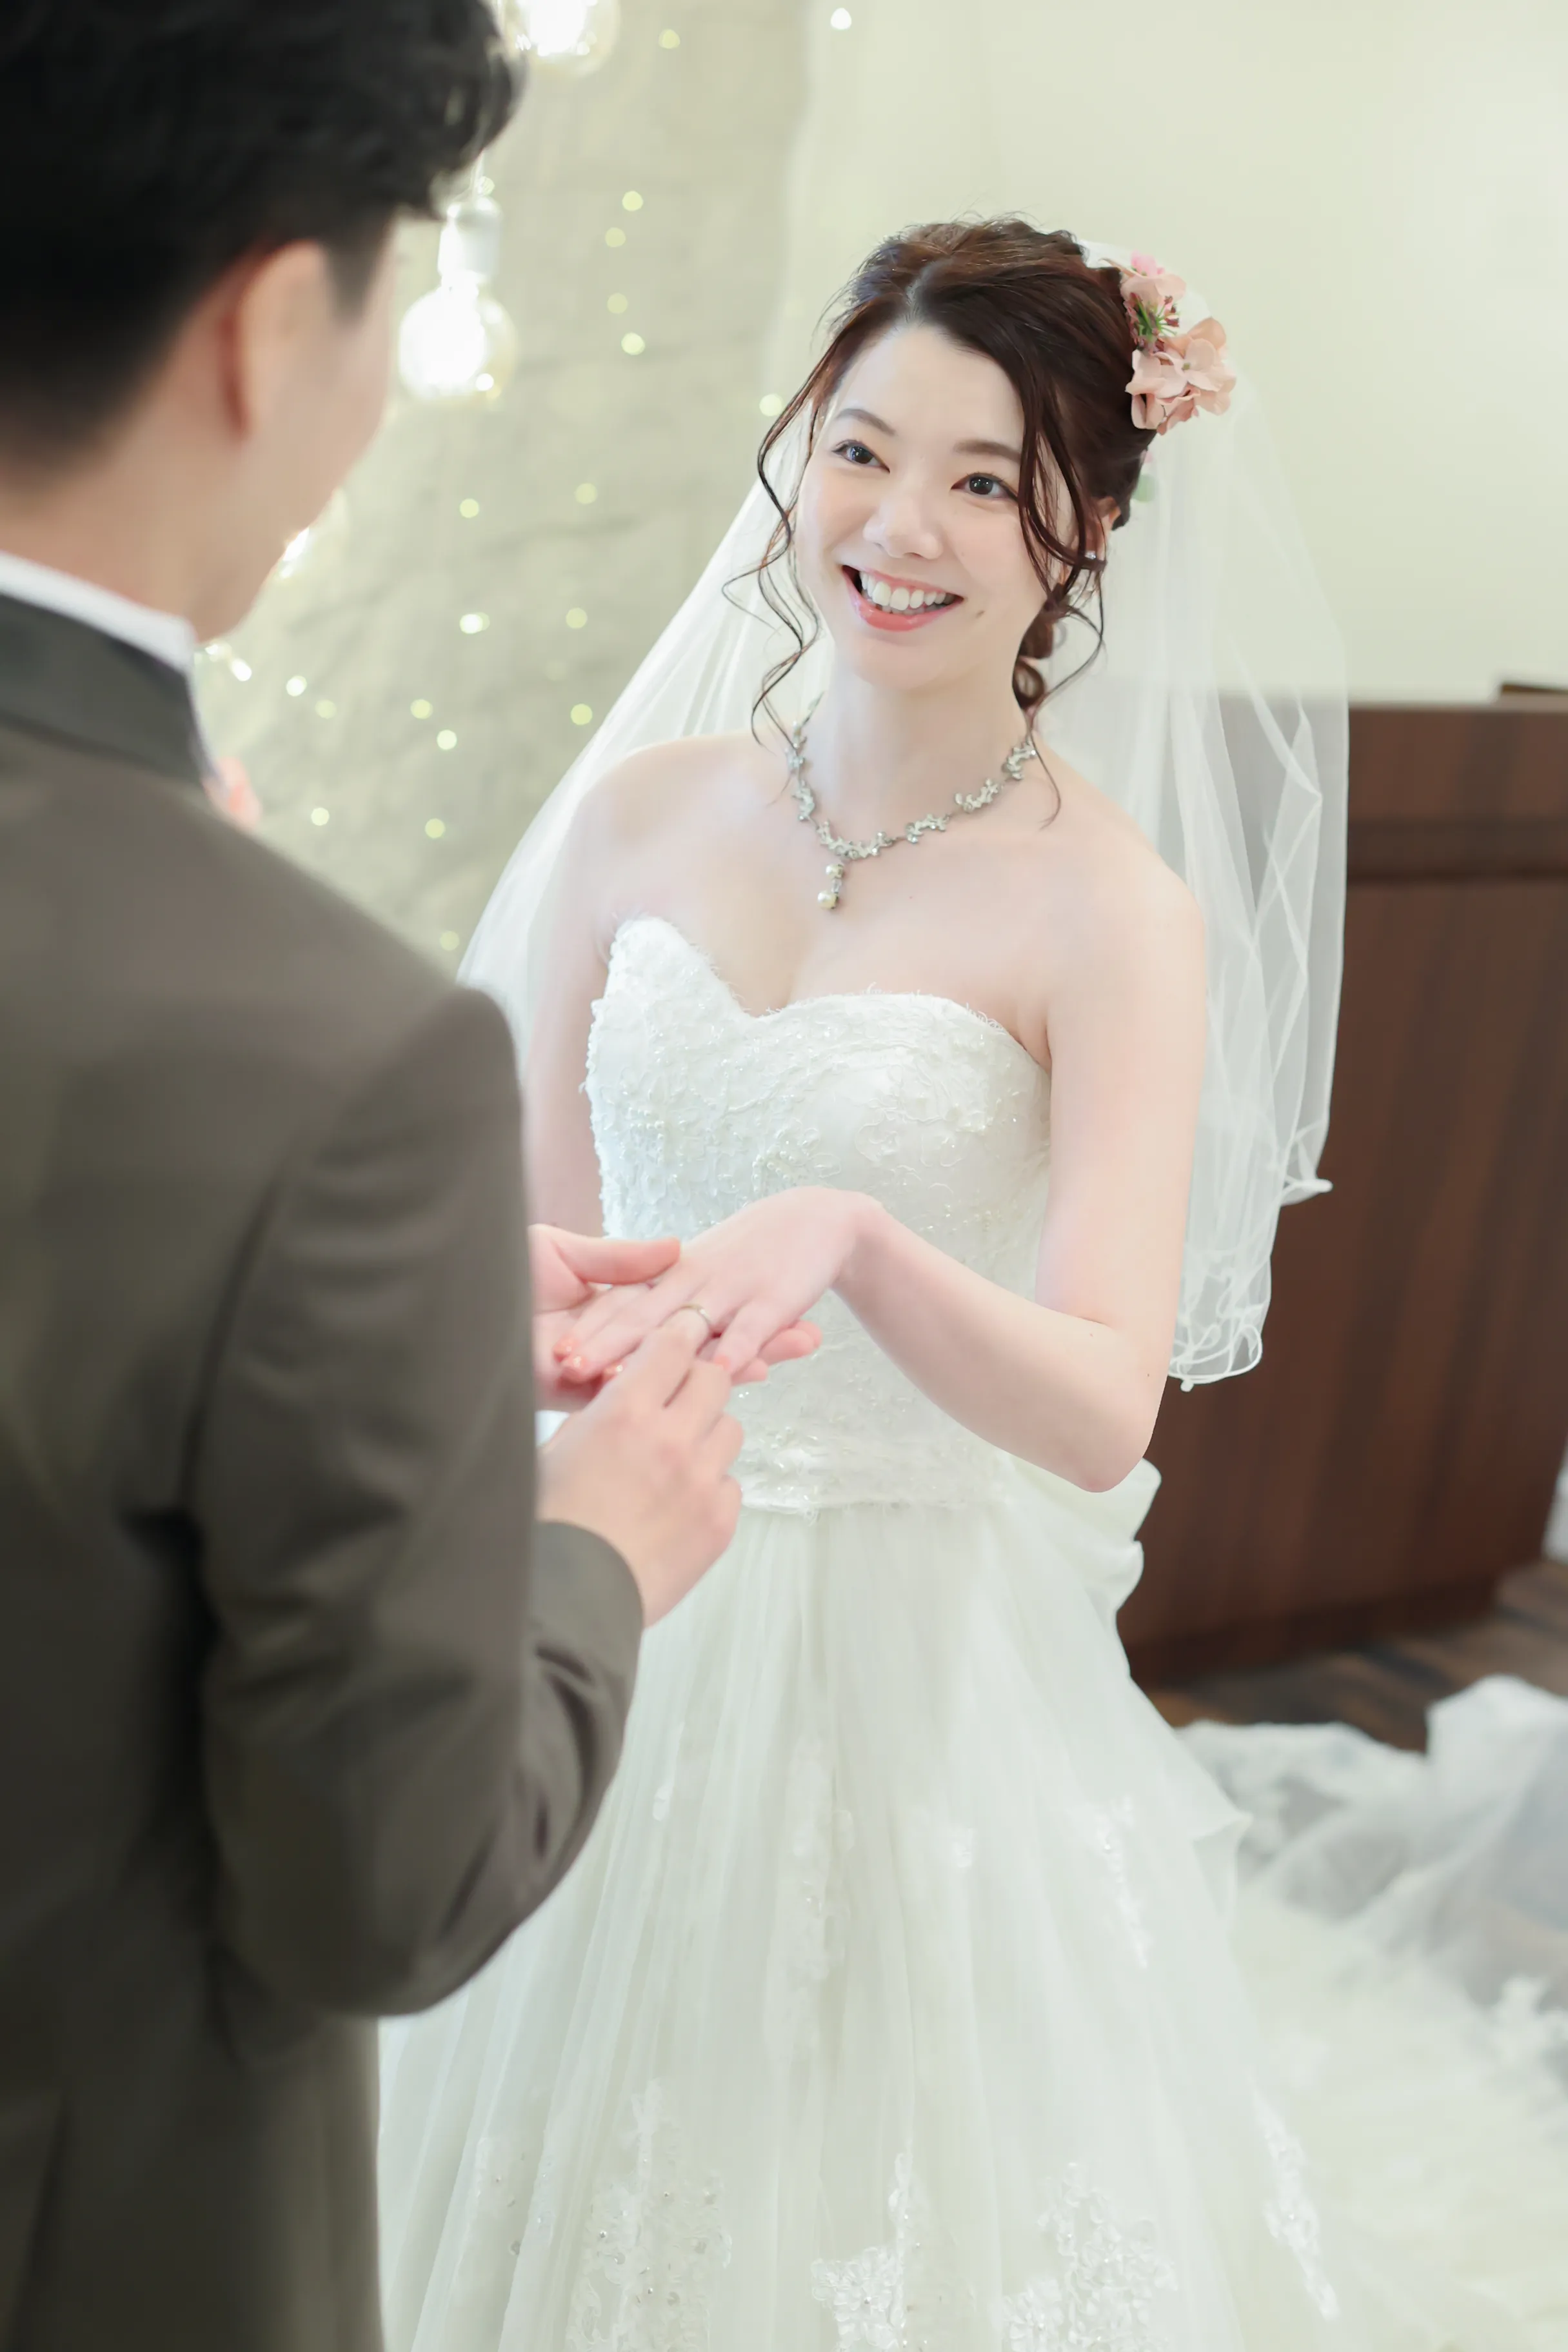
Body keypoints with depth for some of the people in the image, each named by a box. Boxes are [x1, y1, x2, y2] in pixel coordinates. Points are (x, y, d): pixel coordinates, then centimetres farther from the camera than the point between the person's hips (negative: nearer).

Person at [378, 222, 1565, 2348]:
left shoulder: (1115, 913, -12)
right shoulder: (640, 812, -1)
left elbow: (1102, 1410, -23)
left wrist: (848, 1240, -38)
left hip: (911, 1674, -3)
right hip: (611, 1637, 4)